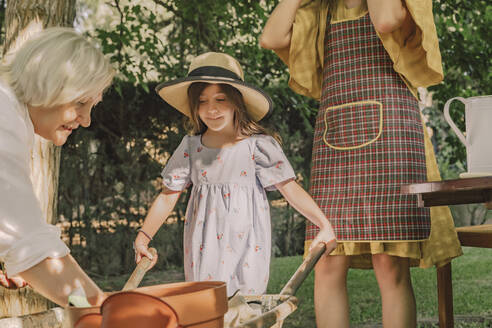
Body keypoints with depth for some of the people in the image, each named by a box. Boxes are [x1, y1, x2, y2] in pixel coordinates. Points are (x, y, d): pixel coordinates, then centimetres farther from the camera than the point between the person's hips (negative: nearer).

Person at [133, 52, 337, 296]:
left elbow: (290, 189, -7)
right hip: (204, 247, 3)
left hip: (245, 244, -3)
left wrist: (324, 225, -15)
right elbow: (168, 196, 9)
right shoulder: (191, 147, 5)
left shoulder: (258, 145, -6)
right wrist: (143, 237, 3)